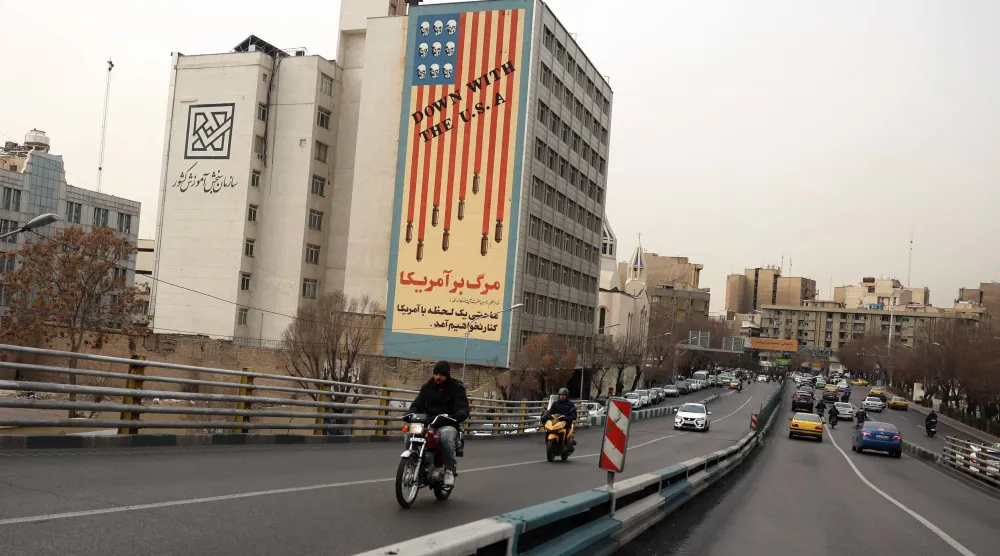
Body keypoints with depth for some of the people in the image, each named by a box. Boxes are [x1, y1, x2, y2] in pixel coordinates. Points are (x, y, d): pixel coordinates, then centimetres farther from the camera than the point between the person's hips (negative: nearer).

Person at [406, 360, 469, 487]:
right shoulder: (427, 387, 14)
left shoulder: (457, 388, 3)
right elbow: (417, 405, 11)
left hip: (448, 424, -3)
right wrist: (412, 414, -13)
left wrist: (456, 416, -31)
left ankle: (450, 469, -22)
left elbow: (463, 409, -7)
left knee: (446, 436, -39)